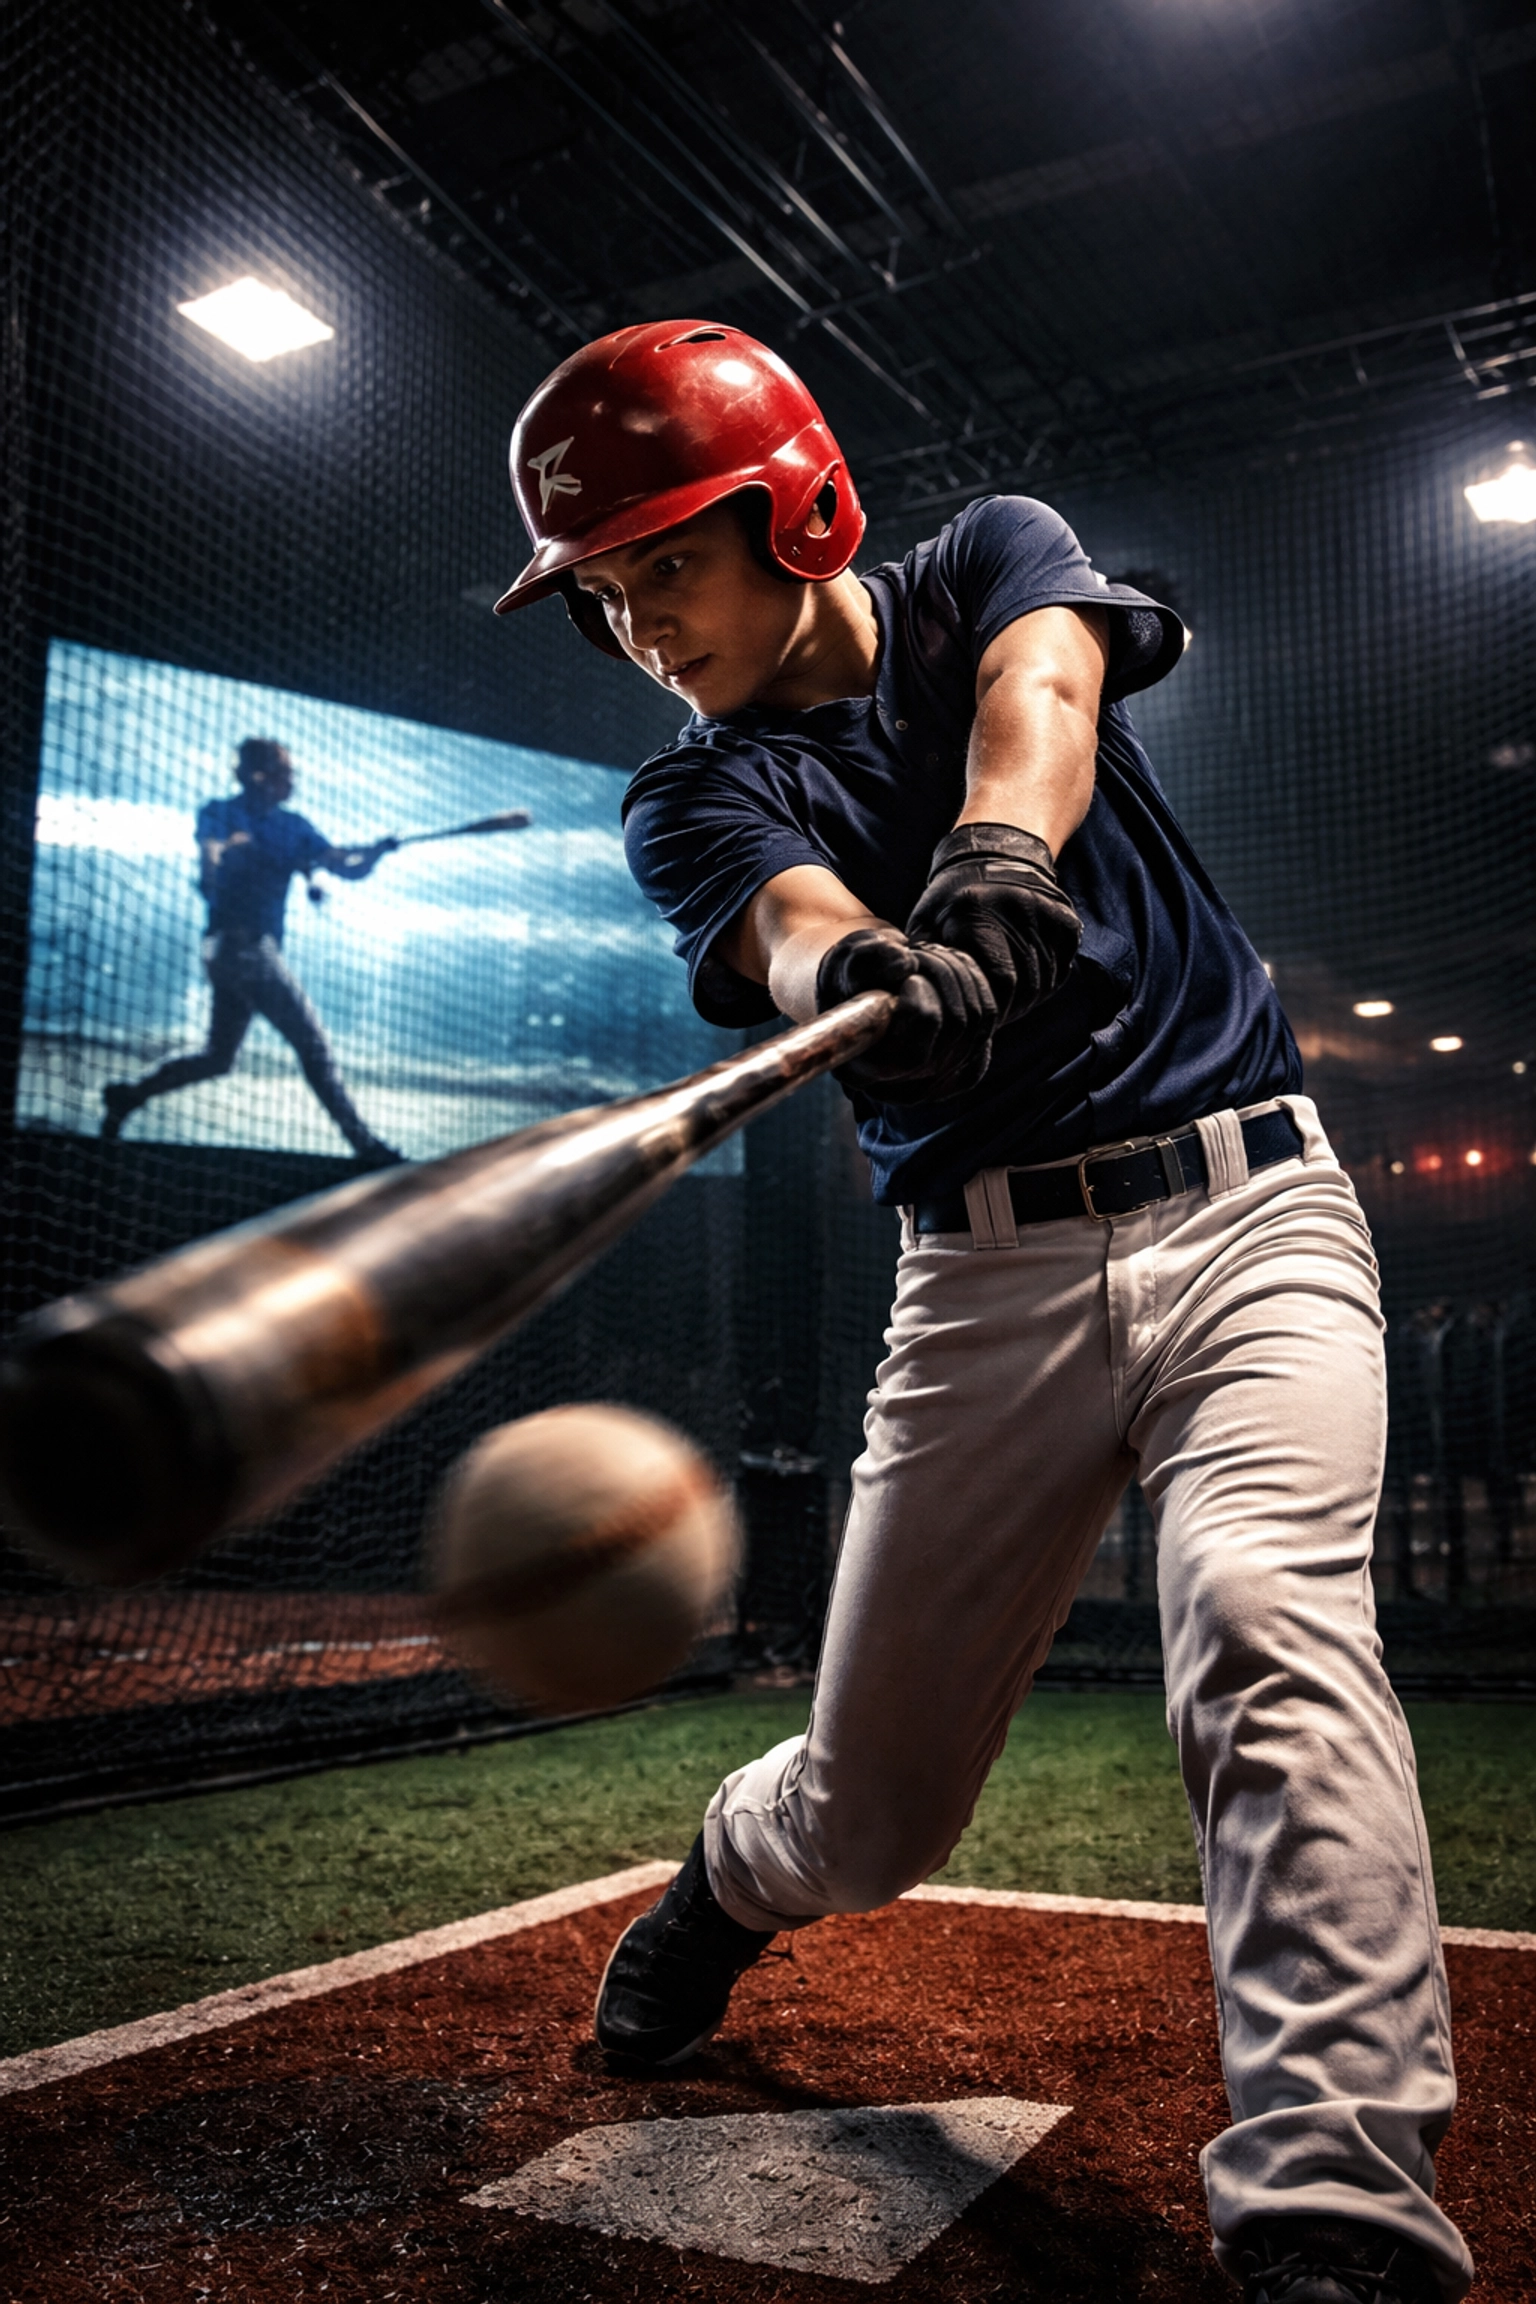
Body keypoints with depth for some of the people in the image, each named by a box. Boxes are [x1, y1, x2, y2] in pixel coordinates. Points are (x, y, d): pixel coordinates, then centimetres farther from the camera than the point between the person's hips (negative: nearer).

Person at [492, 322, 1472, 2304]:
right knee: (869, 1815, 5)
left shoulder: (990, 562, 8)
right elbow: (803, 927, -18)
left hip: (1249, 1209, 0)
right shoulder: (694, 800, 5)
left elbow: (1040, 694, -16)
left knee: (1267, 1634, -28)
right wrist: (881, 979, -42)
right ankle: (736, 1876, 39)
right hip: (990, 1279, 1)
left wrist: (998, 864, -38)